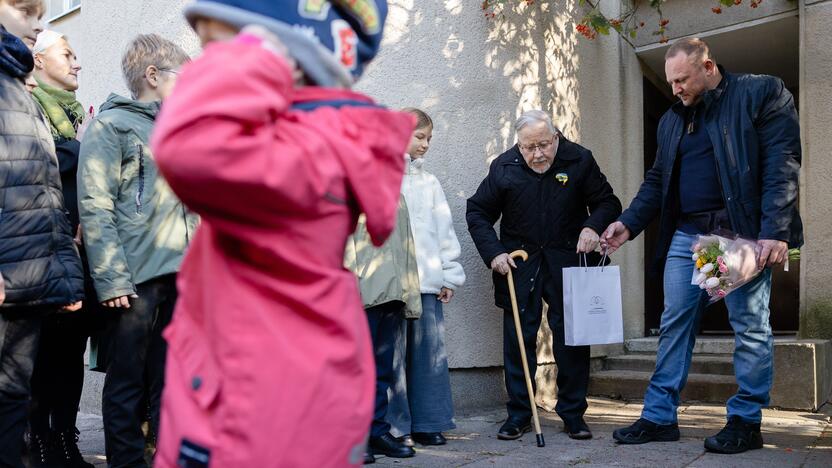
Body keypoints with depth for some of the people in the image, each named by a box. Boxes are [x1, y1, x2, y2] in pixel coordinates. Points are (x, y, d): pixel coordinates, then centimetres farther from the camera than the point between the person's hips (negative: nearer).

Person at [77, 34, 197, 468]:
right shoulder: (110, 125, -3)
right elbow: (95, 207, -11)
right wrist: (111, 279, -18)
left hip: (181, 274, 7)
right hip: (137, 277, -6)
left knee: (170, 381, 12)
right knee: (128, 382, 3)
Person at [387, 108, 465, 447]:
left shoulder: (429, 182, 20)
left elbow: (444, 229, 18)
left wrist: (450, 274, 12)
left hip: (427, 280, 5)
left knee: (430, 350, 4)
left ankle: (426, 423, 12)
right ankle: (391, 427, 4)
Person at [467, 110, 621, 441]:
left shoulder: (580, 160, -4)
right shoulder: (503, 167, -3)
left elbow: (608, 202, 5)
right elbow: (477, 212, 5)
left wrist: (593, 226, -16)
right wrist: (493, 253, -7)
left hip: (568, 262, 0)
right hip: (518, 263, 1)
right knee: (518, 339, 3)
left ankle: (573, 414, 14)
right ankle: (518, 414, 13)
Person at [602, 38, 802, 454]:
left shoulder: (762, 93, -2)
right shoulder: (672, 119, 17)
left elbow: (782, 165, -10)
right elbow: (657, 181, 20)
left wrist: (774, 232, -18)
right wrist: (628, 223, 7)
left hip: (743, 233, -6)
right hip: (686, 235, 6)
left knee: (750, 327, 1)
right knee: (674, 325, 5)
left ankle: (746, 422, 11)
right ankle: (659, 417, 11)